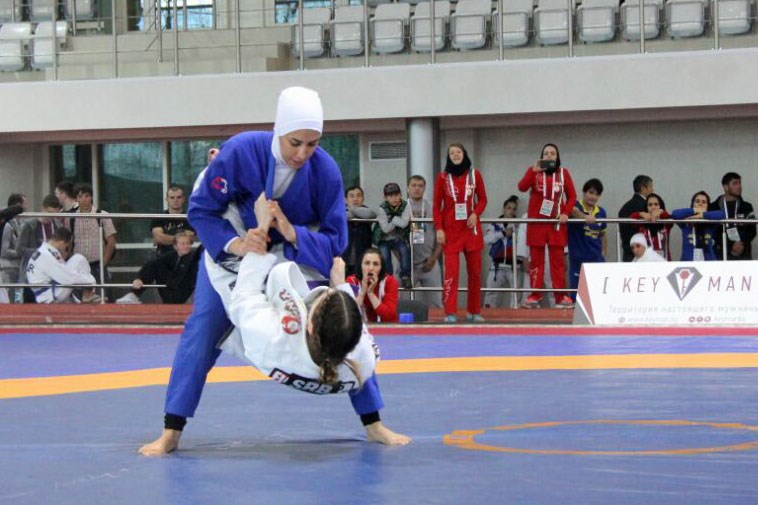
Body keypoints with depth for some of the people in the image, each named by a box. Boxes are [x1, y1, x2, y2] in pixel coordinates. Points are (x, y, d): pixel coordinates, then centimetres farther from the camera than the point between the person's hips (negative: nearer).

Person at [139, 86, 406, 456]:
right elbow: (201, 209, -19)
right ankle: (171, 432, -6)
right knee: (203, 327, -13)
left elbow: (335, 241, -19)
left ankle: (373, 423, 11)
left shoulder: (325, 171, -26)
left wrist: (293, 233, -38)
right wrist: (234, 244, -36)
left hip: (300, 255, 1)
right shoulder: (241, 152, -30)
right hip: (235, 251, -1)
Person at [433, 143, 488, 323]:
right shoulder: (443, 177, 2)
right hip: (451, 230, -2)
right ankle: (450, 313, -9)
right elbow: (437, 205, 3)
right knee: (451, 272, -9)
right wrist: (439, 229, -6)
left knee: (475, 271, 5)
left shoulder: (475, 174, 5)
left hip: (471, 228, 2)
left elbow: (483, 199, 11)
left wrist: (475, 214, -8)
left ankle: (474, 311, 14)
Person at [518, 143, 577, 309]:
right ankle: (535, 295, 3)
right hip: (536, 221, 0)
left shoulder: (563, 172, 7)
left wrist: (566, 213, -9)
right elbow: (522, 187, -13)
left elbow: (572, 196, 7)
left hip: (556, 222, 0)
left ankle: (560, 296, 1)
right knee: (536, 259, 1)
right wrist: (534, 171, -26)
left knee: (558, 259, 1)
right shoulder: (534, 170, 4)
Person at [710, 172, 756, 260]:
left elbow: (752, 230, 8)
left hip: (744, 255, 2)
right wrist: (731, 245, -12)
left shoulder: (746, 207, 12)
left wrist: (742, 244, -11)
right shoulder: (714, 208, 2)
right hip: (722, 254, -2)